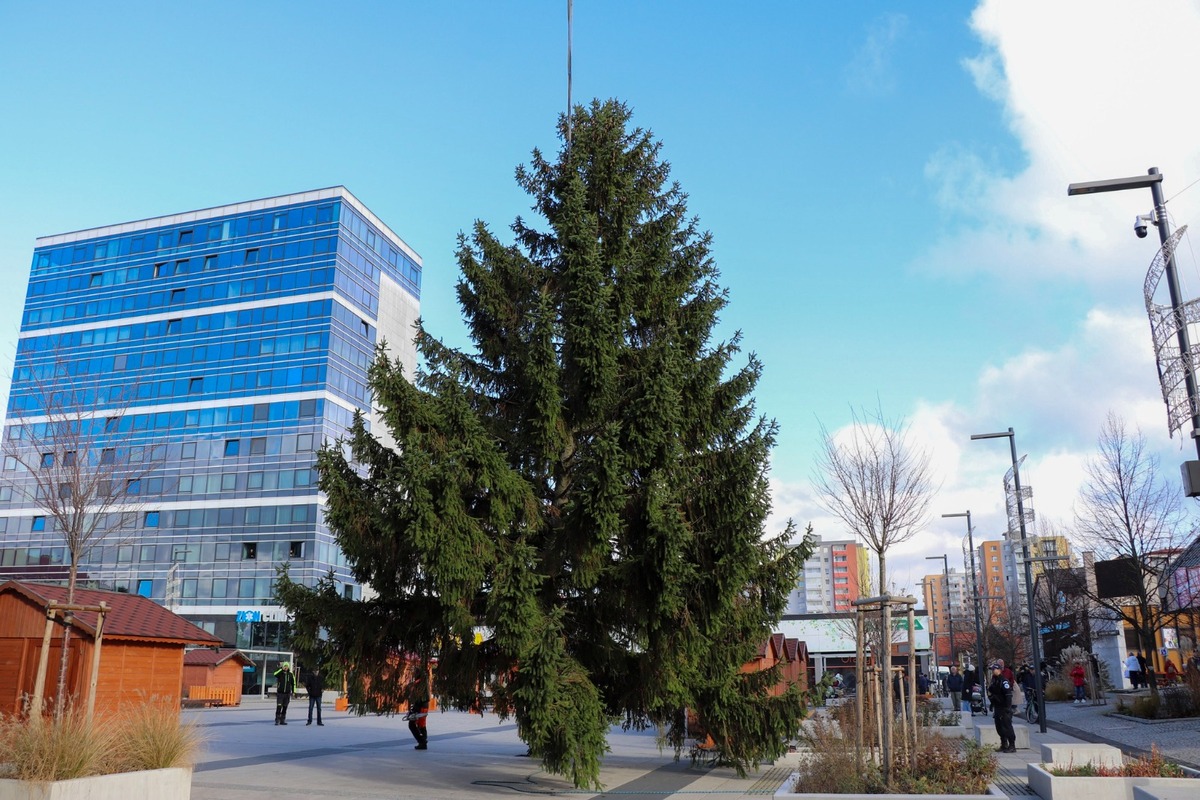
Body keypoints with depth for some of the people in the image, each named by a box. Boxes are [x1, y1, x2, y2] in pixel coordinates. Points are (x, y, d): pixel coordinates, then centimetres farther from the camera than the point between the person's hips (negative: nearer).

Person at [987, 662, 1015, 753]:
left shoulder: (1004, 681, -15)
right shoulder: (994, 680, 14)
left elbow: (1008, 695, -20)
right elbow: (991, 692, 24)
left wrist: (1008, 707, -23)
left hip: (1004, 708, -10)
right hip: (997, 707, 10)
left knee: (1007, 726, -7)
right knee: (999, 727, 13)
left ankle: (1012, 746, -2)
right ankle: (1004, 744, 22)